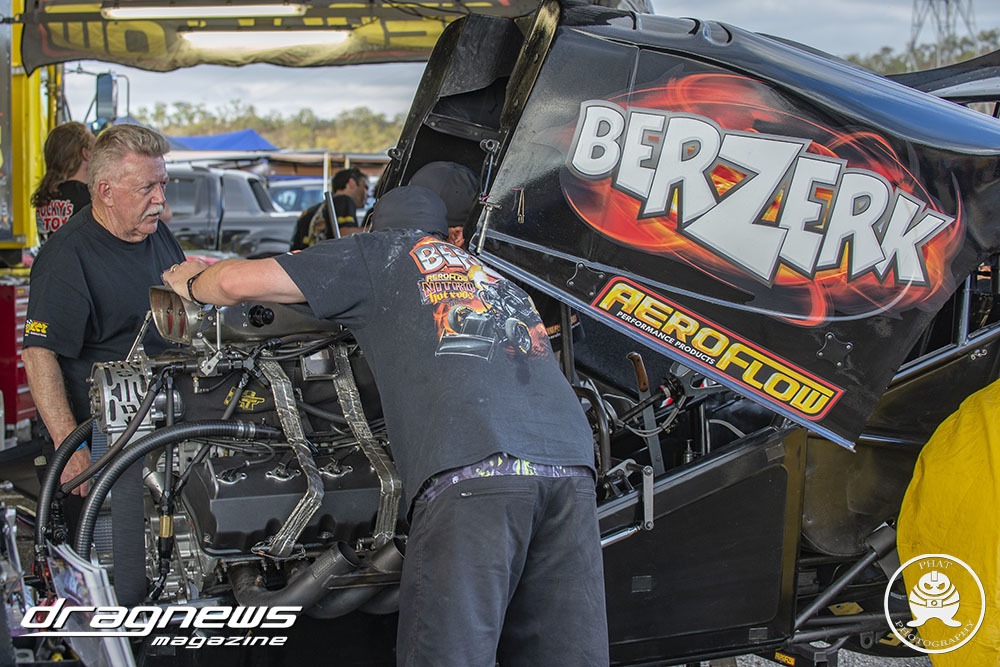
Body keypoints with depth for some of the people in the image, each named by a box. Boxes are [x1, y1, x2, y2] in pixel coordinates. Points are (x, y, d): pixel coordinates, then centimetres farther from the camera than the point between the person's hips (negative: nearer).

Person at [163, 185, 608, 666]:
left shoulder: (381, 253, 20)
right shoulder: (495, 276, 37)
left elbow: (240, 280, 15)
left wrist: (193, 283, 38)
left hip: (472, 470, -6)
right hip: (570, 466, 6)